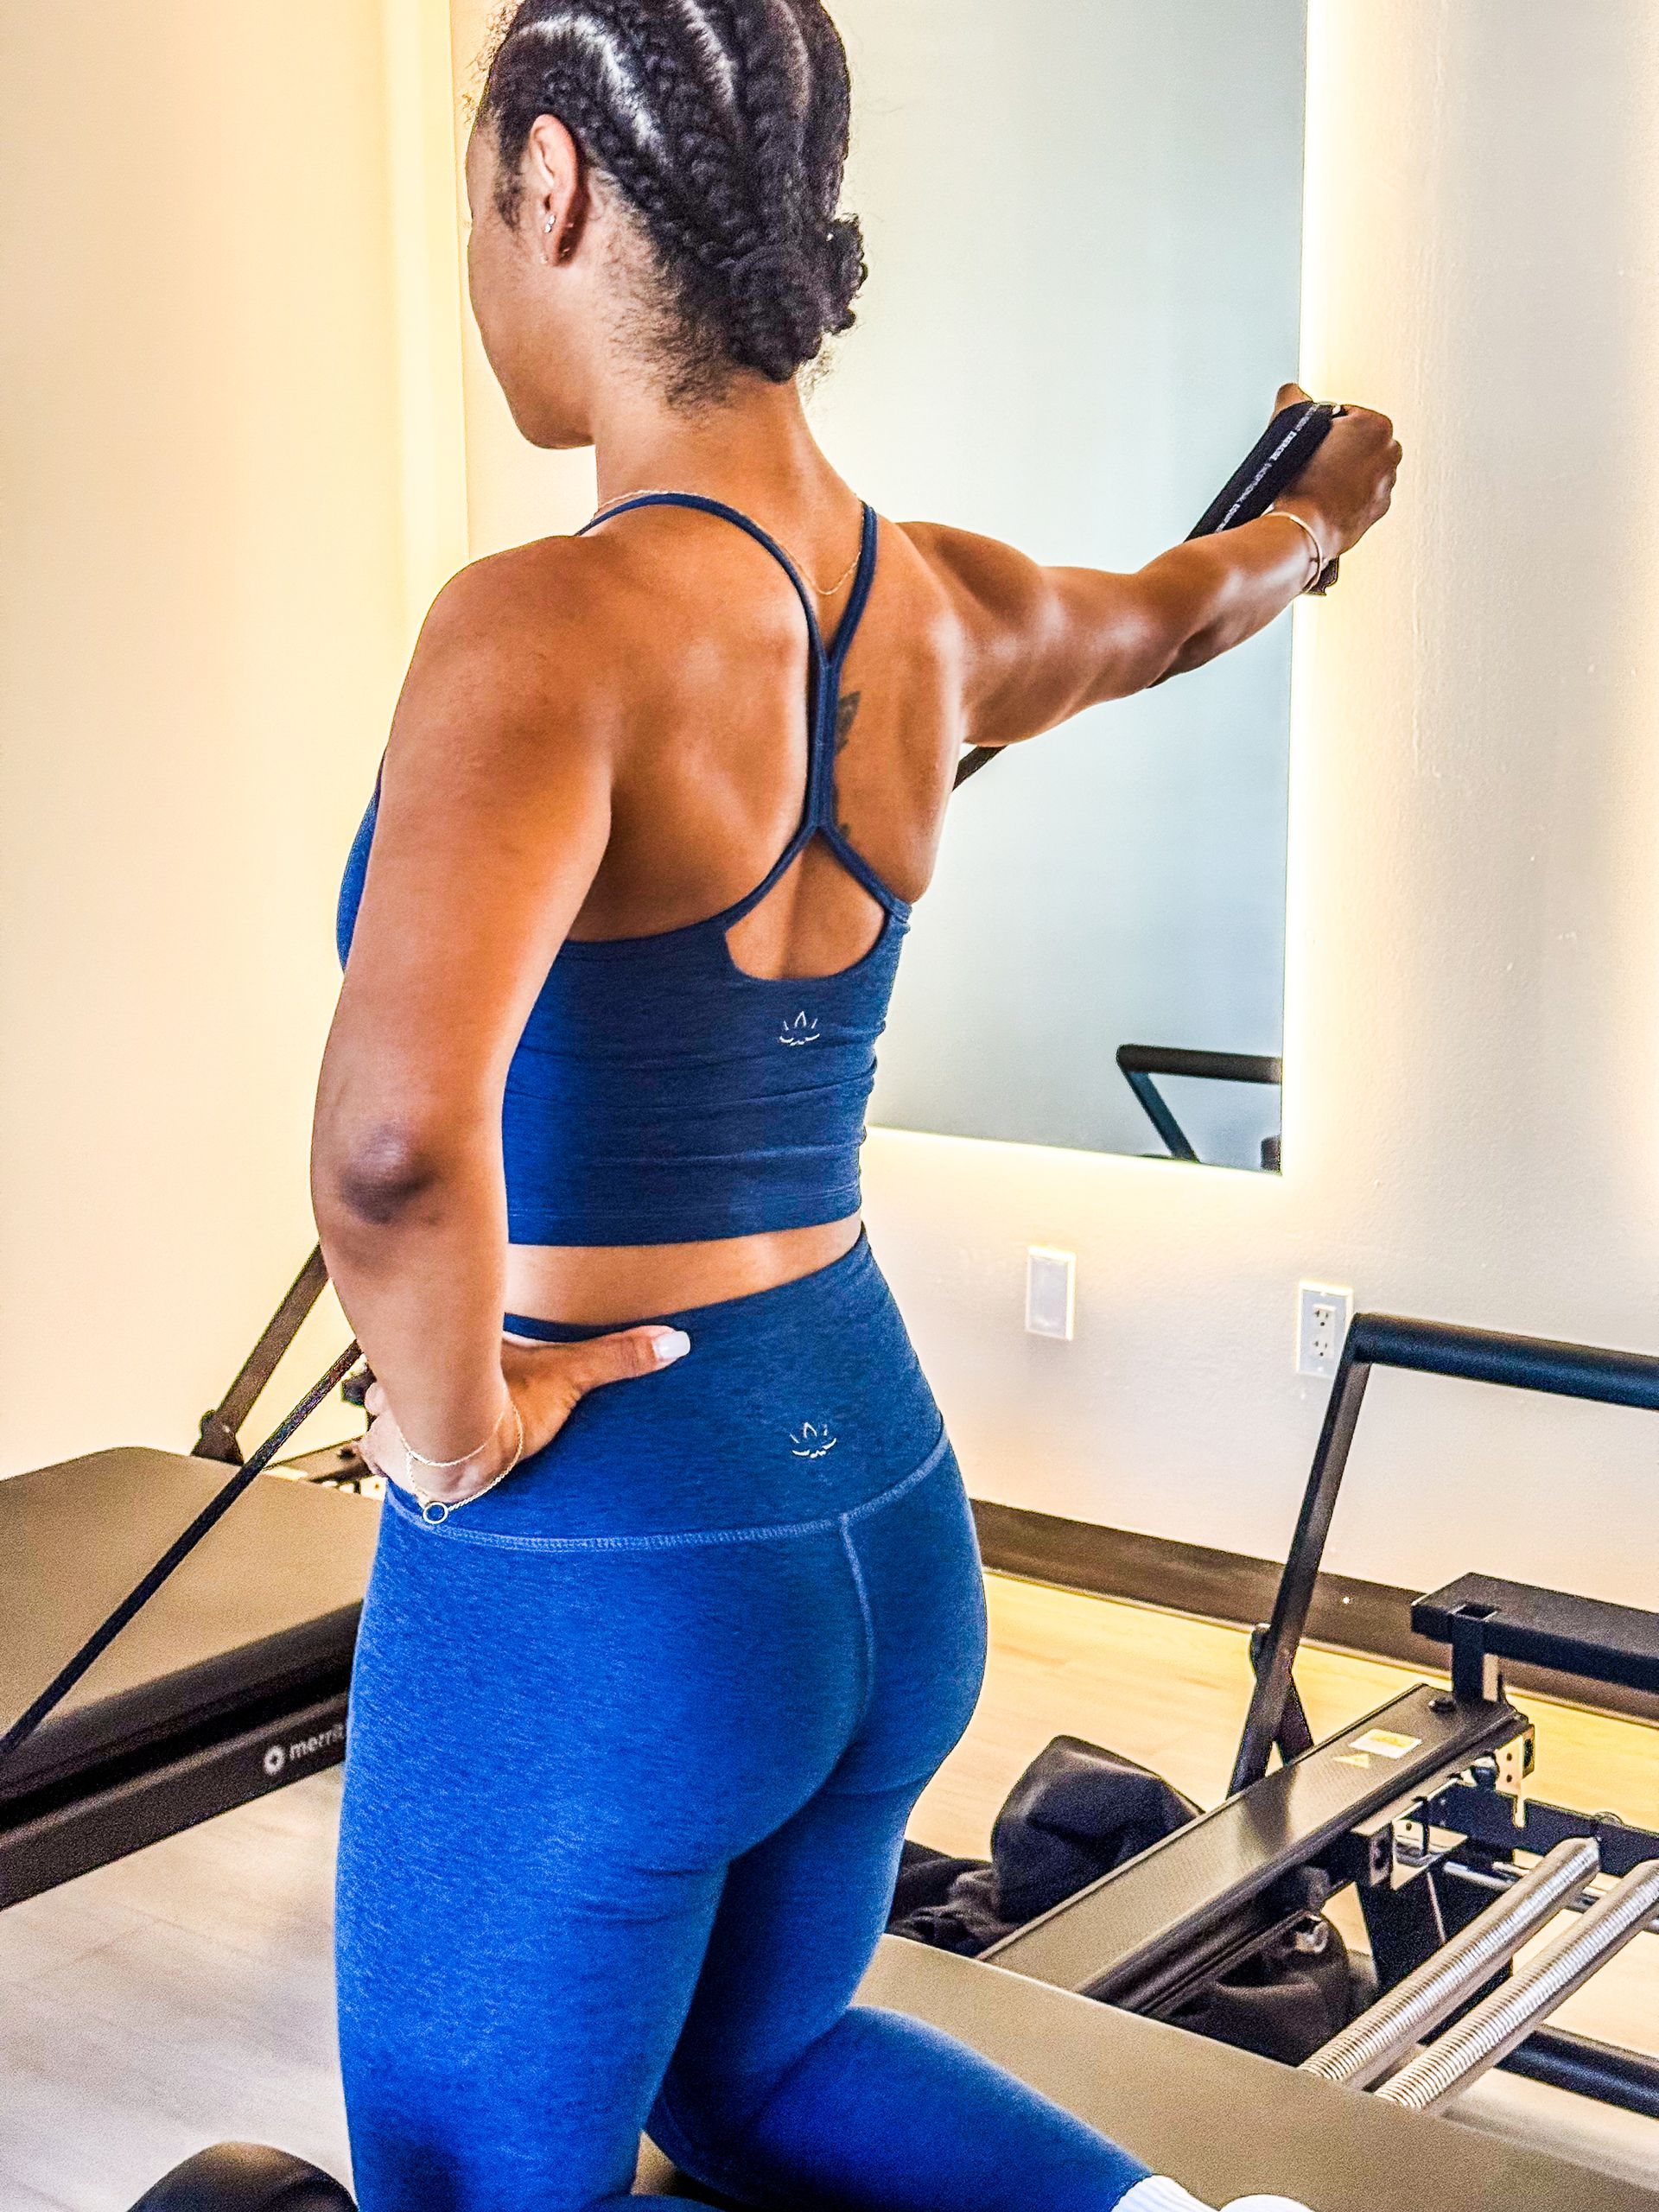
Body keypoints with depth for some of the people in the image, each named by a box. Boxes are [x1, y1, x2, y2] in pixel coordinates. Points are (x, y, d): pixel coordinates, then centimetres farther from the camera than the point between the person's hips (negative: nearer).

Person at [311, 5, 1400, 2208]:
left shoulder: (561, 625, -23)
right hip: (875, 1503, 7)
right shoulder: (935, 607, 0)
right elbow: (1171, 610, 24)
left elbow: (395, 1141, -39)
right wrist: (1326, 515, 45)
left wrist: (457, 1431, -19)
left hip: (592, 1575, -7)